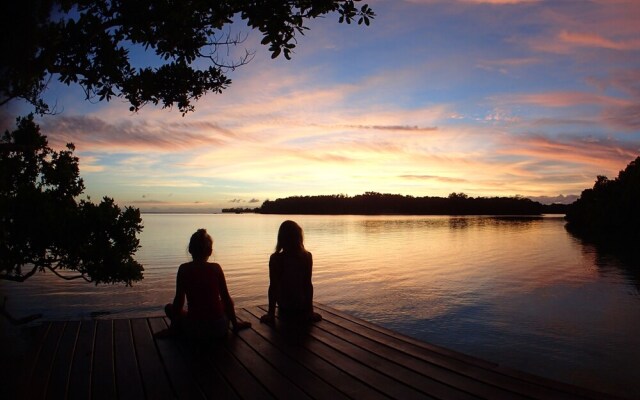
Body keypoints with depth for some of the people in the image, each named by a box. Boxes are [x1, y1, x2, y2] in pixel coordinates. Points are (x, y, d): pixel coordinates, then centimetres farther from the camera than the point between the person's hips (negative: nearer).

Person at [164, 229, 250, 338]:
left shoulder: (184, 269, -4)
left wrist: (175, 324, 13)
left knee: (169, 307, 23)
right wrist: (235, 323, 13)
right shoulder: (216, 268, -3)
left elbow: (179, 300, 0)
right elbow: (226, 298, 2)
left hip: (193, 329, -2)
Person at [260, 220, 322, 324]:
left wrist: (271, 314, -4)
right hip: (303, 310, -1)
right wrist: (310, 311, 2)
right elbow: (308, 284, -8)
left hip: (284, 310, 1)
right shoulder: (307, 256, -12)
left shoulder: (275, 258, -14)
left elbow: (273, 287, -11)